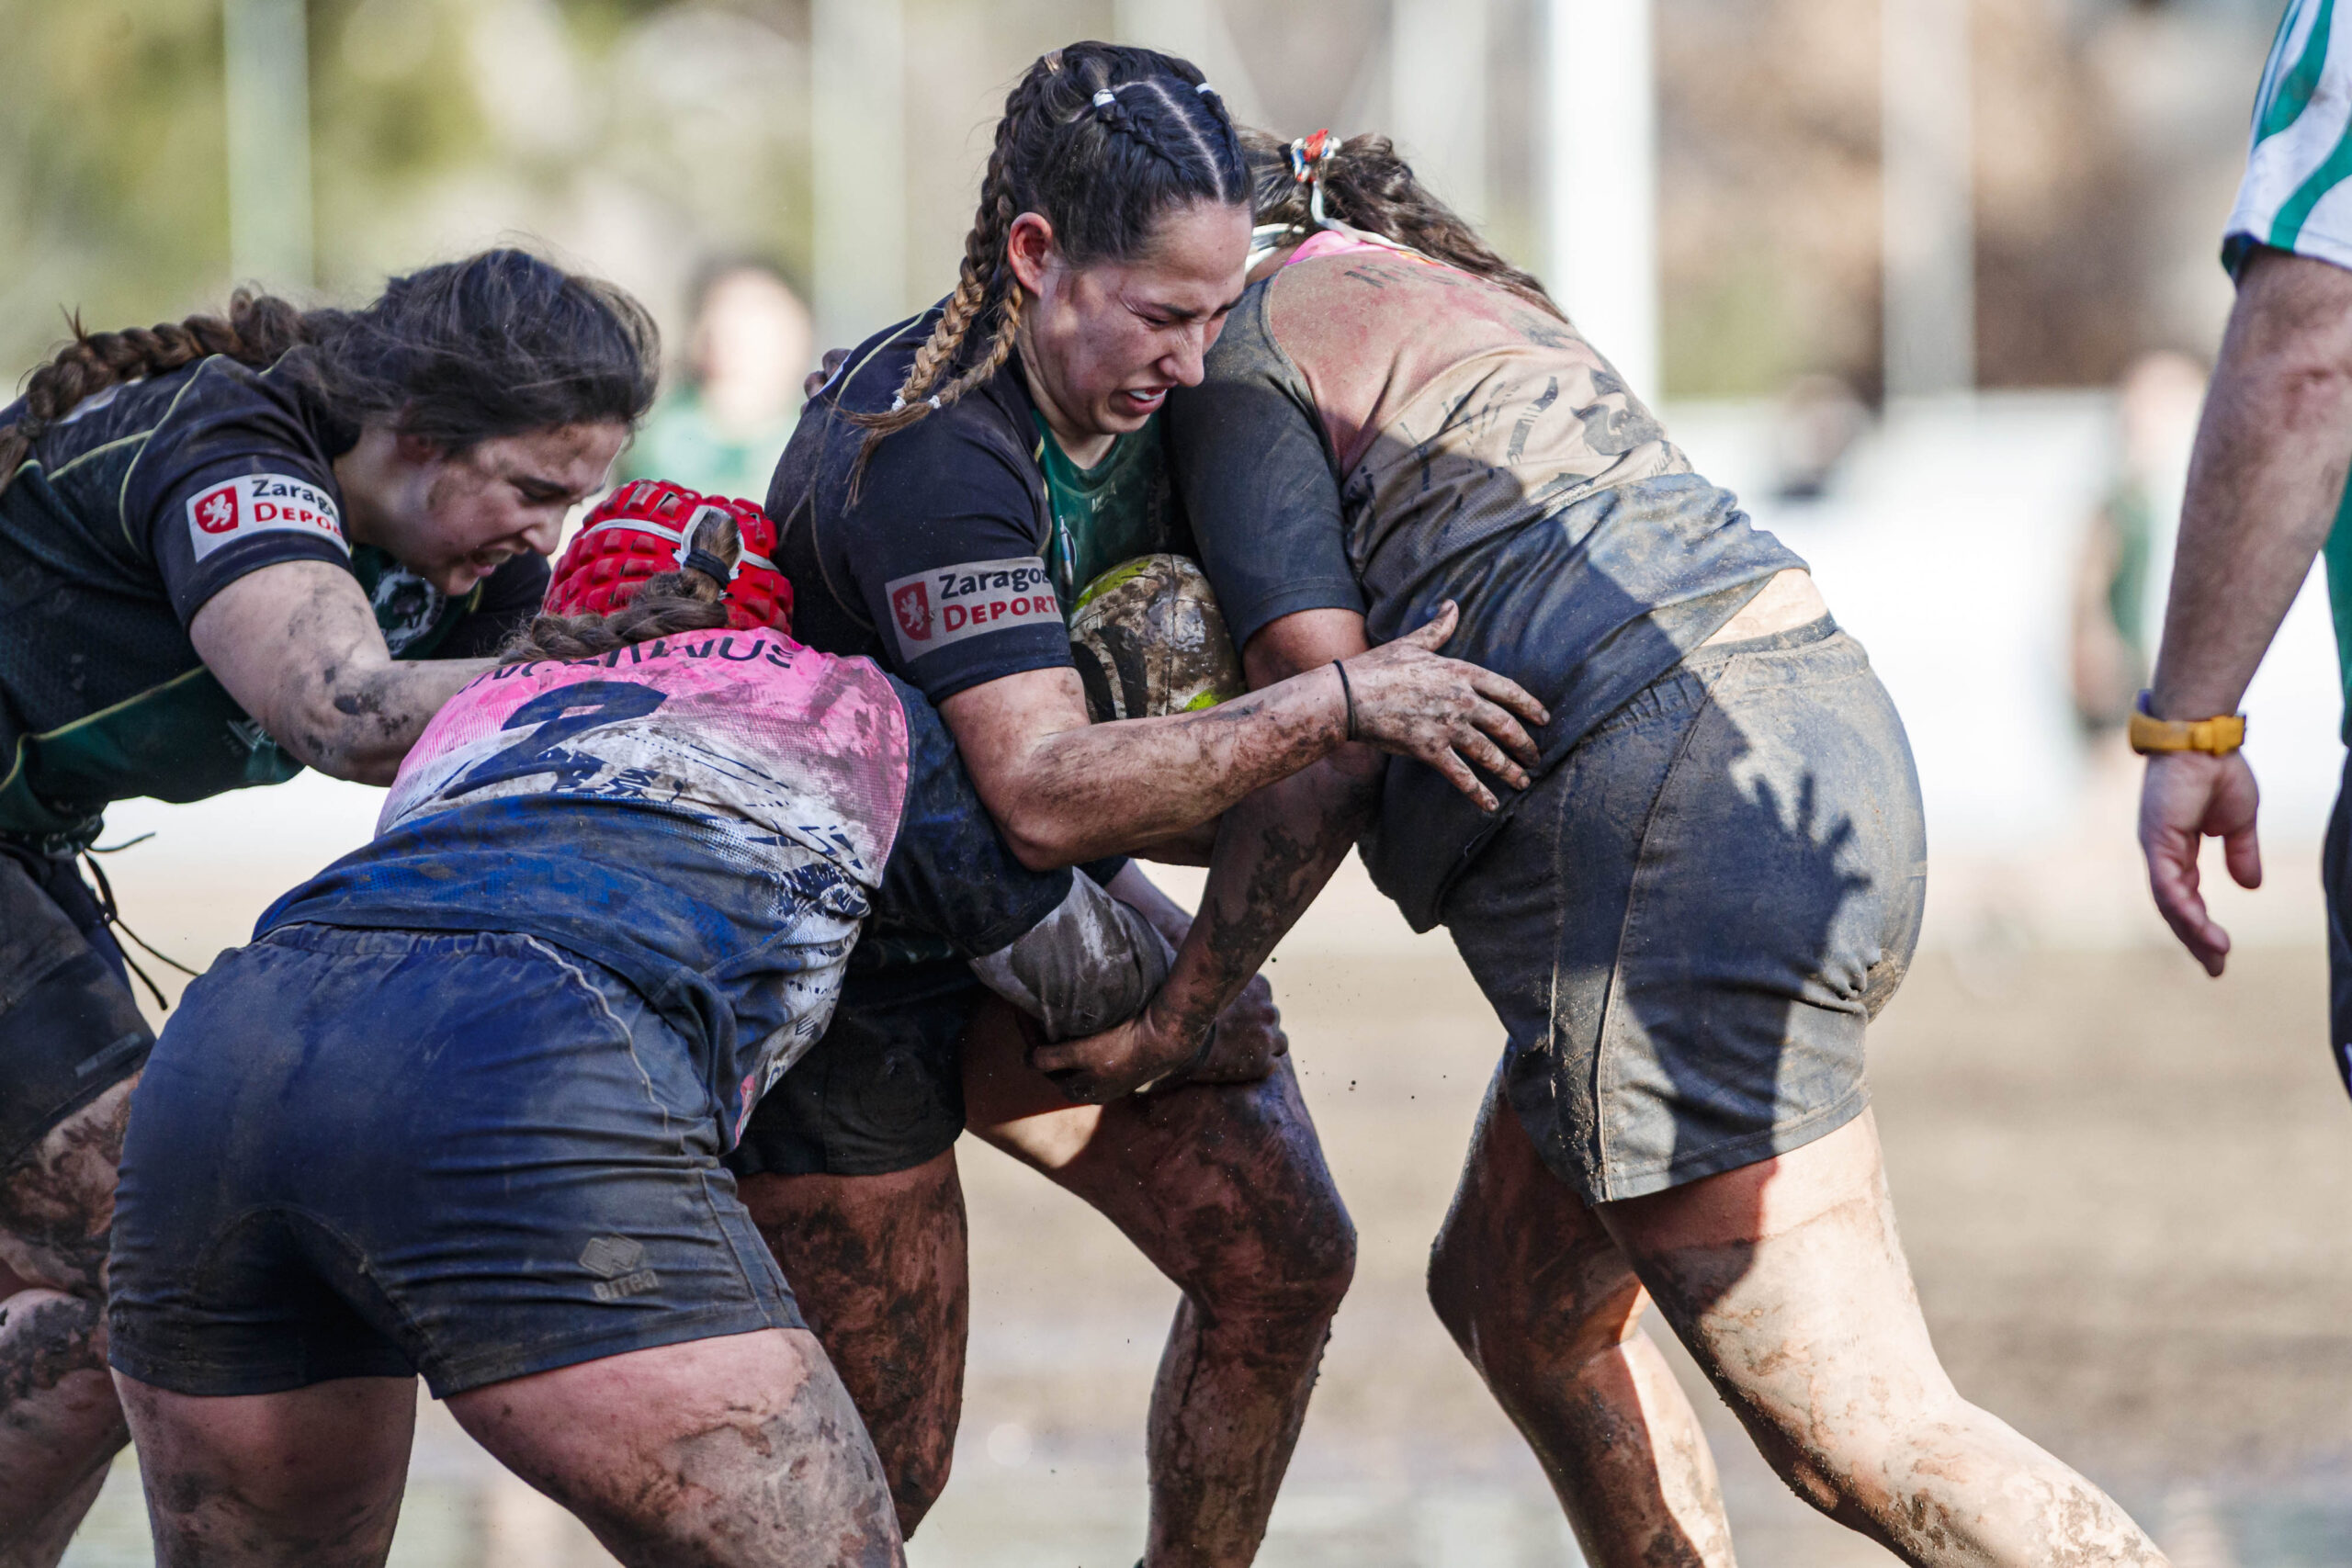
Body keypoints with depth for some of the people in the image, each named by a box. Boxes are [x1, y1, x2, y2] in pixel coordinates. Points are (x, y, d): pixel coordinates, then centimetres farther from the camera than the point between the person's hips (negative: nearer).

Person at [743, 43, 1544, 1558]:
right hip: (844, 963, -8)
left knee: (1281, 1254, -5)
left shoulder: (1138, 398, -8)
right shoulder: (929, 452, -33)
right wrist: (1342, 710, -41)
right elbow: (1049, 796, -40)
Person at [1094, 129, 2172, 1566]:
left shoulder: (1250, 348, 4)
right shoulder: (1462, 296, 31)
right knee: (1513, 1300, 24)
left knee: (1874, 1439, -13)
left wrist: (1173, 1018, 3)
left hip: (1668, 831, -10)